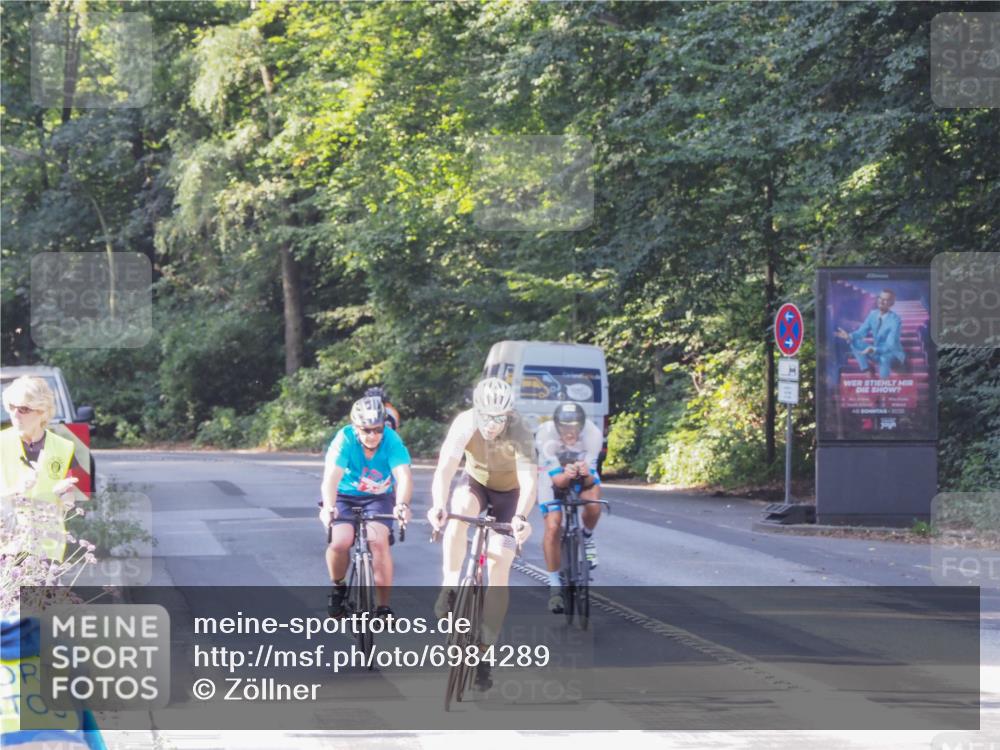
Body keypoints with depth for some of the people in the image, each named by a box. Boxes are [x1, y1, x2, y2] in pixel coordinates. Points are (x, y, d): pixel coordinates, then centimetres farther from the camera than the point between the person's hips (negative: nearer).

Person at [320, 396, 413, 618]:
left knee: (379, 541, -26)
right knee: (340, 542, -26)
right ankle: (338, 587, 7)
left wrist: (402, 505, -53)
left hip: (378, 498, 0)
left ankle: (383, 607, -14)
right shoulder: (345, 439, -23)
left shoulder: (392, 440, -21)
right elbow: (331, 476, -35)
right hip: (345, 496, 0)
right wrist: (328, 507, -53)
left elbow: (404, 475, -34)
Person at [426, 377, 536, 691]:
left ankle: (484, 651, -4)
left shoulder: (519, 432, -34)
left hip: (509, 492, -1)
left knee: (499, 566, -12)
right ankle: (450, 587, -23)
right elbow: (445, 469, -37)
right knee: (459, 510, -36)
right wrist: (438, 505, -56)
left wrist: (521, 517, -61)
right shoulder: (464, 424, -30)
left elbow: (529, 481, -43)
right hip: (475, 482, 1)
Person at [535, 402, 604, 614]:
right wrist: (566, 476, -55)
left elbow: (589, 480, -28)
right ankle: (554, 585, -1)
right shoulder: (545, 436, -34)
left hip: (583, 475, 1)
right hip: (553, 474, -1)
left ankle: (587, 538, 3)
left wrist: (586, 475, -52)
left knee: (593, 504, -30)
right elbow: (556, 478, -33)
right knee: (553, 527, -15)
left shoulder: (593, 435, -32)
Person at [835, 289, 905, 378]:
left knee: (885, 358, -41)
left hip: (893, 353, -7)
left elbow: (890, 346, -31)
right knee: (855, 342, -14)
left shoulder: (895, 320, -24)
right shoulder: (873, 314, -4)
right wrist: (849, 336, -22)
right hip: (876, 351, 7)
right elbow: (862, 332, 0)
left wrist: (873, 350, -48)